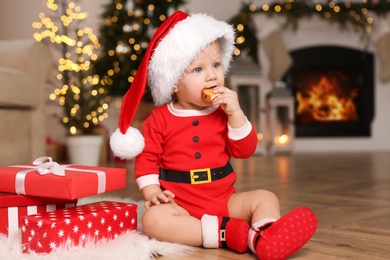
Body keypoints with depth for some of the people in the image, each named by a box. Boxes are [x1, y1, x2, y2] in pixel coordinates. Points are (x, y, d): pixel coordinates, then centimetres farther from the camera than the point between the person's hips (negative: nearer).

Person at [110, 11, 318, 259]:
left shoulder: (225, 112, 3)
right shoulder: (160, 118, -3)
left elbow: (245, 151, -4)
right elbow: (147, 158, 2)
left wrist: (236, 113, -15)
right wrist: (152, 191, -14)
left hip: (225, 200, 3)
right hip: (180, 206, -2)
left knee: (265, 198, -16)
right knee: (153, 218, -31)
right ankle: (226, 232, -36)